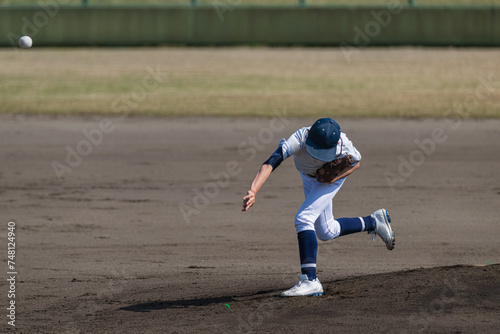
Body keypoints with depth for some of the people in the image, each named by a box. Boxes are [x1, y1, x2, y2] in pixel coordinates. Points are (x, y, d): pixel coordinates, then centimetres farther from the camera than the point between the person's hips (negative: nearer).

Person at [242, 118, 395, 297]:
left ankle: (310, 280, -28)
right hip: (308, 179, 4)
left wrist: (334, 176, -31)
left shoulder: (343, 144, -38)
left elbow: (355, 162, -13)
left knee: (304, 219, -24)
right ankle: (373, 222, 35)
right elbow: (270, 163, -55)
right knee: (326, 232, 15)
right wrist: (253, 192, -69)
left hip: (334, 176, -4)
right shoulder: (299, 139, -42)